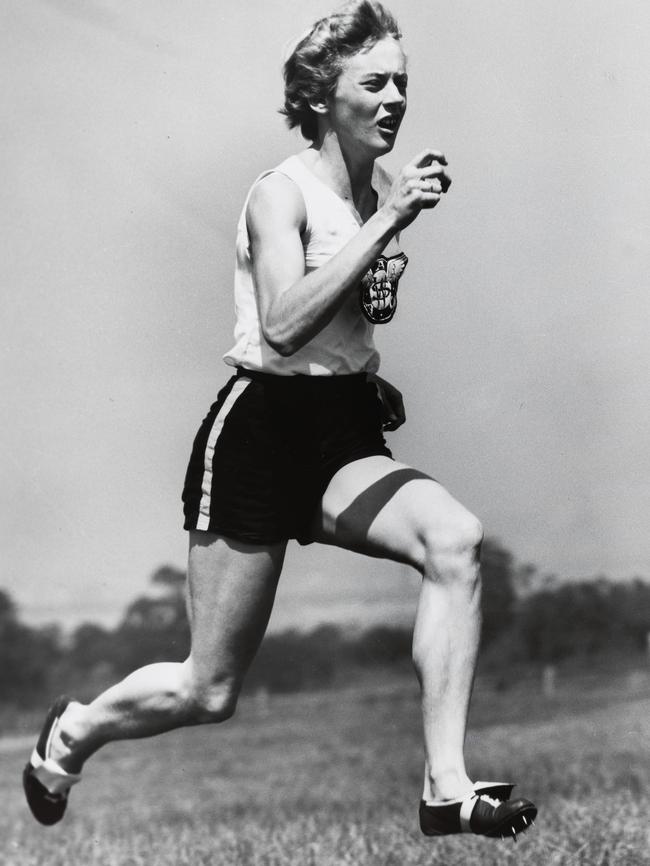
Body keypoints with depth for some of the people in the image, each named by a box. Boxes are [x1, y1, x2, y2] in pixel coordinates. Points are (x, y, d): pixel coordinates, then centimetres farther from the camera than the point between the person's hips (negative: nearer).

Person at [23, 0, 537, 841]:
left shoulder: (383, 189, 7)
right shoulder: (283, 192, -12)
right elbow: (284, 326, -27)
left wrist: (372, 379, 3)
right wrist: (388, 224, -28)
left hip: (343, 437, 5)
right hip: (262, 430, -5)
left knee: (456, 541, -27)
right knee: (209, 692, 3)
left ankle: (446, 787, -26)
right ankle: (72, 732, 34)